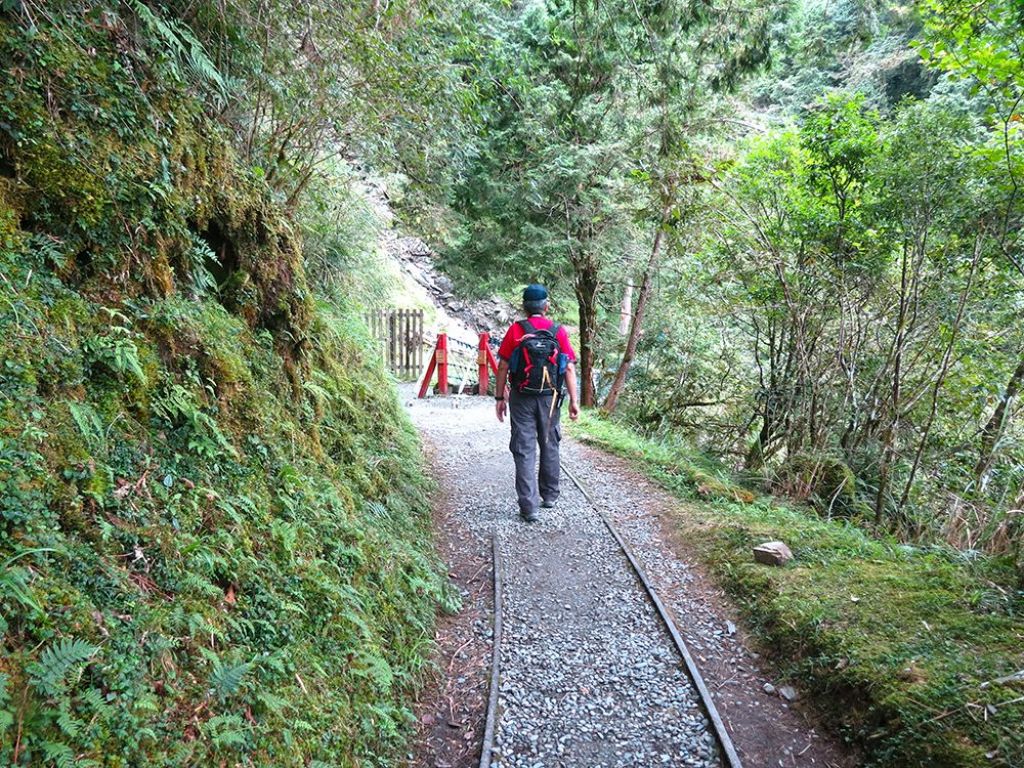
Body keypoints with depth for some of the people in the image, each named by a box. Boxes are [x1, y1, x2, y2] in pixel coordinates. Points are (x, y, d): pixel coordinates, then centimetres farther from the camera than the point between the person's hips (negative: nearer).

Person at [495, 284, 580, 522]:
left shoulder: (515, 330, -4)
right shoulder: (559, 332, -1)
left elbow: (503, 366, -5)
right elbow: (569, 368, -4)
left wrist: (500, 397, 3)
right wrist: (574, 400, 0)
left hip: (521, 398, -2)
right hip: (549, 398, 2)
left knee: (524, 451, 2)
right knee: (549, 447, 18)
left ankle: (529, 506, -1)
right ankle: (549, 496, 31)